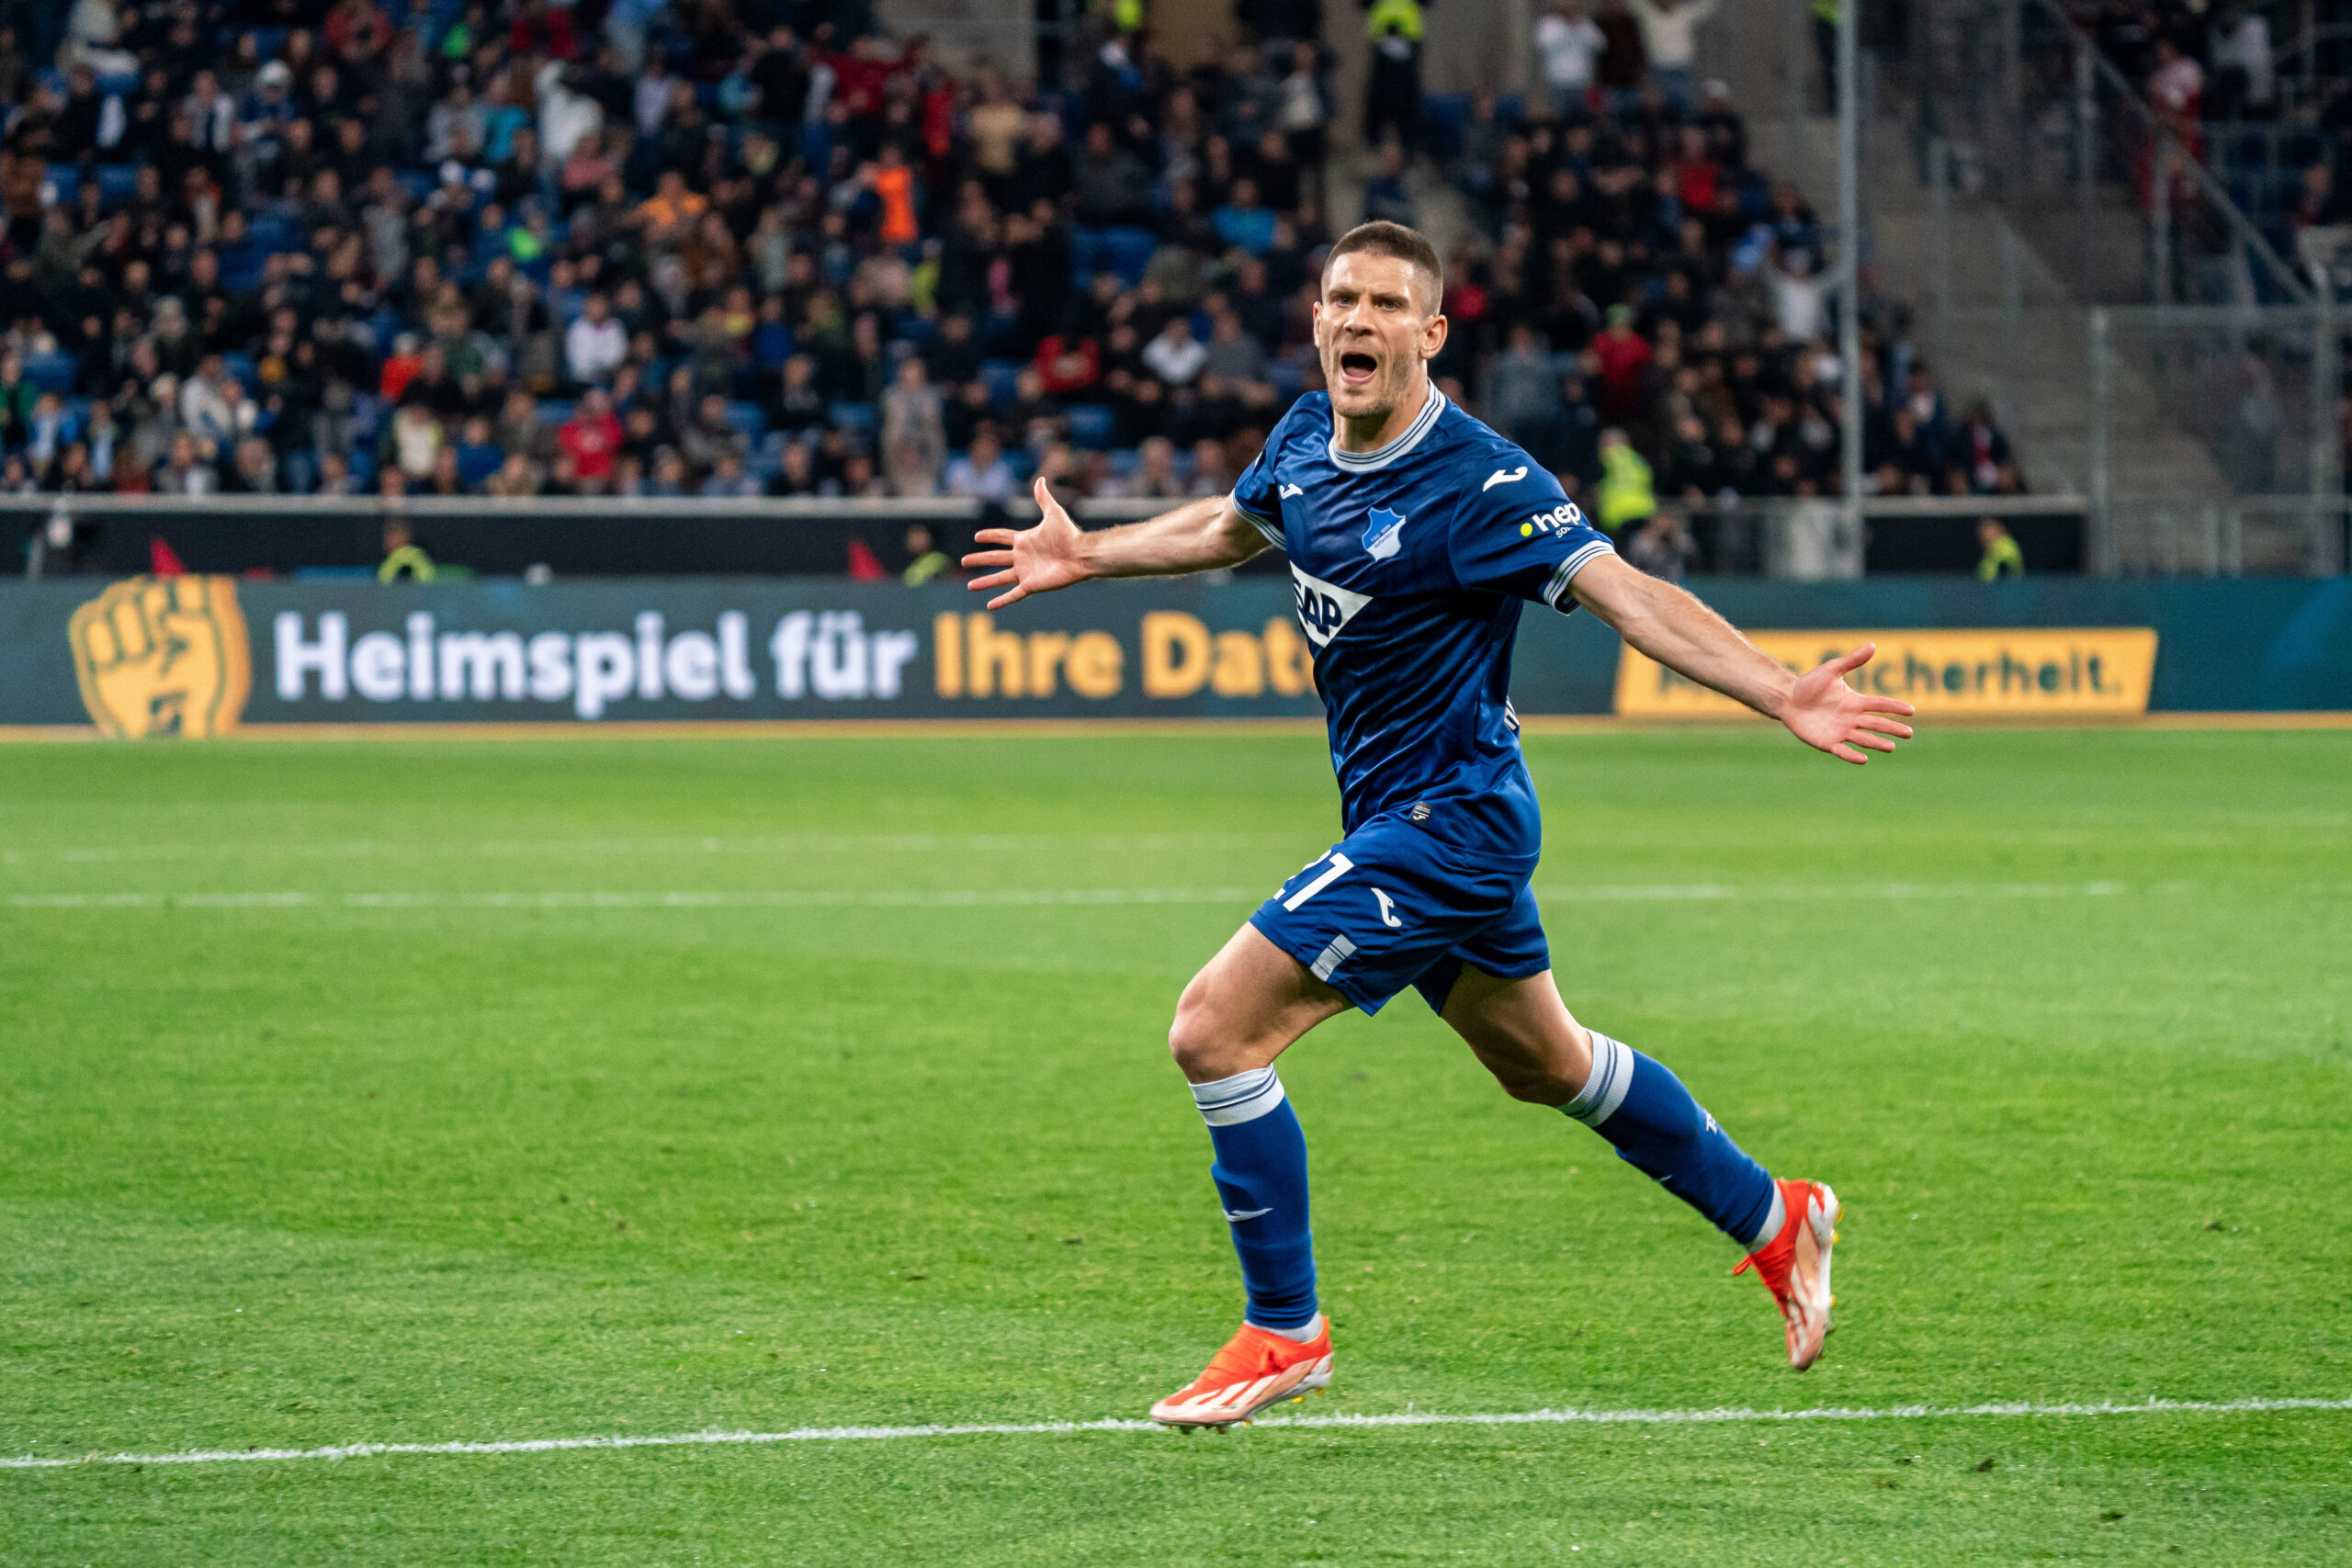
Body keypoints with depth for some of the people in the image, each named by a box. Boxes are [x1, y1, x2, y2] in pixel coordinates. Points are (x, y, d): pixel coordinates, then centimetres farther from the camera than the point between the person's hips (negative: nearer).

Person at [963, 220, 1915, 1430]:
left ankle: (1285, 1332, 1)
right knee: (1542, 1065, 24)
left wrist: (1782, 696, -37)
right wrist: (1087, 556, 32)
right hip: (1400, 818, 9)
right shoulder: (1306, 441, 2)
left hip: (1446, 819, -9)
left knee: (1214, 1033, -13)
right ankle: (1774, 1220, 40)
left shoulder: (1478, 484, -22)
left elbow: (1629, 596, -26)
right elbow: (1230, 528, 25)